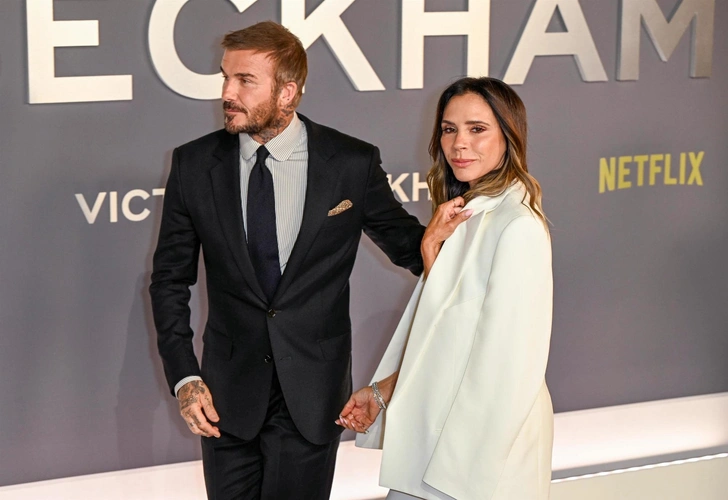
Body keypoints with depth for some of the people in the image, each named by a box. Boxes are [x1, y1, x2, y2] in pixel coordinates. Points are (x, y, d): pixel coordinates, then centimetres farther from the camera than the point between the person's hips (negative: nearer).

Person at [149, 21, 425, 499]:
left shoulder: (353, 164, -6)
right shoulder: (195, 164, -1)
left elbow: (407, 244, 6)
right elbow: (171, 278, 6)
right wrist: (185, 377, -3)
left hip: (312, 392, -2)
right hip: (228, 392, 2)